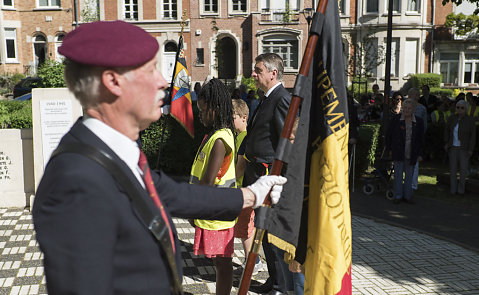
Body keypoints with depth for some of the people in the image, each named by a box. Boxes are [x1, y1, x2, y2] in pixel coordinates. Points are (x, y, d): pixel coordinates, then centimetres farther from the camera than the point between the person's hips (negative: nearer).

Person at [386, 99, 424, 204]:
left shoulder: (418, 121, 2)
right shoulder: (396, 119, -2)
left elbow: (421, 139, 8)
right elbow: (388, 135, 7)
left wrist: (419, 154, 5)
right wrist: (389, 149, 4)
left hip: (411, 154, 2)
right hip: (398, 153, -2)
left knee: (409, 175, 8)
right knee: (398, 174, 1)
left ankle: (407, 196, 18)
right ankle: (398, 196, 9)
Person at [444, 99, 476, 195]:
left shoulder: (470, 120, -11)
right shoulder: (452, 118, -3)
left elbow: (473, 135, -9)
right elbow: (447, 130, 9)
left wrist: (471, 149, -13)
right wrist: (446, 143, 3)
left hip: (464, 147, -2)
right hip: (453, 147, 2)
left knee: (463, 168, 0)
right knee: (453, 168, 4)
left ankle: (461, 188, 18)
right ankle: (453, 189, 14)